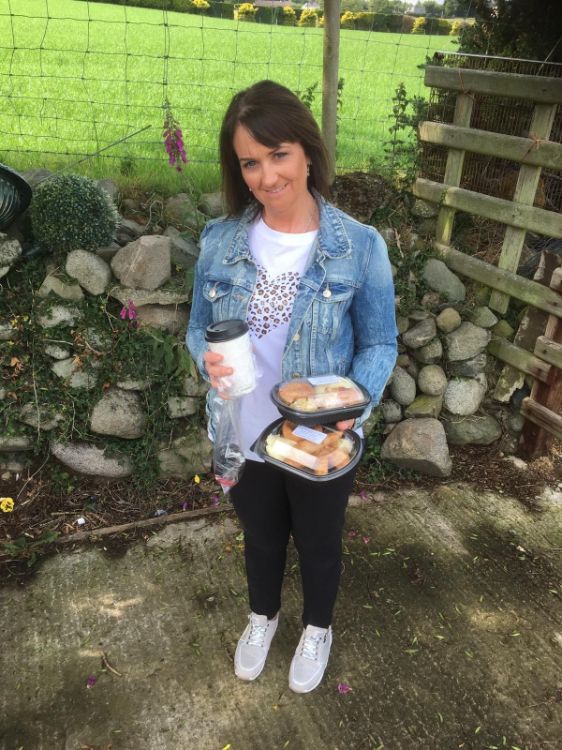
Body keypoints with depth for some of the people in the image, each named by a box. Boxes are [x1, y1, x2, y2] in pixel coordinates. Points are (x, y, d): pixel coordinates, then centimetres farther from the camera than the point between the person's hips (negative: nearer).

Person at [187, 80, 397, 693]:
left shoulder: (359, 246, -17)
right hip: (243, 436, 2)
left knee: (318, 544, 24)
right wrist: (209, 360, -22)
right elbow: (198, 327, 1)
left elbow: (380, 344, -9)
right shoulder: (220, 241, -10)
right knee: (260, 536, 28)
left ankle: (317, 627, 56)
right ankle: (262, 615, 60)